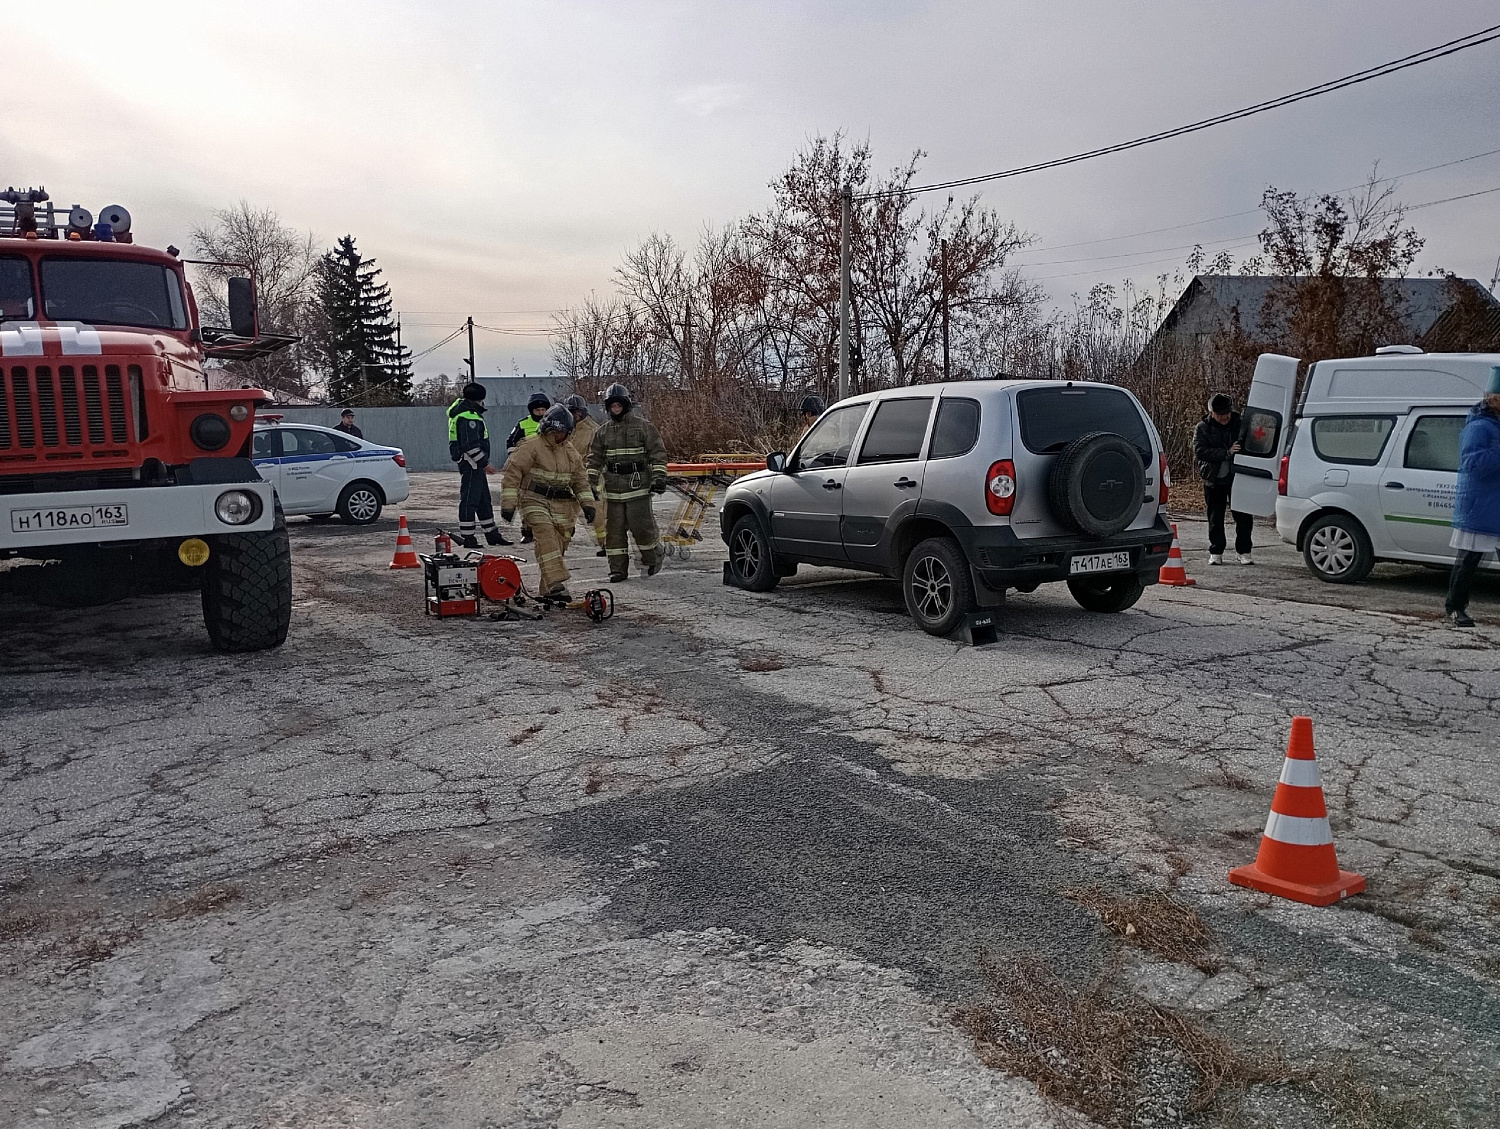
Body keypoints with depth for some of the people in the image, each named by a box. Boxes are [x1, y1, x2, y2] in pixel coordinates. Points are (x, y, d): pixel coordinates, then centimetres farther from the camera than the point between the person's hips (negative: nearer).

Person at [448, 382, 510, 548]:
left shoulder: (460, 409, 15)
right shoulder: (469, 417, -19)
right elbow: (470, 445, -24)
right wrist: (484, 463, -18)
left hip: (475, 464, 11)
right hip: (470, 462, -11)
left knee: (484, 500, 16)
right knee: (469, 499, -6)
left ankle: (492, 534, 24)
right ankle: (467, 538, -2)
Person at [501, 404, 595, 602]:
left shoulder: (571, 452, 14)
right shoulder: (532, 447, -7)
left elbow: (581, 479, 20)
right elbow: (512, 473, -10)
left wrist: (587, 504, 8)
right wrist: (508, 503, -15)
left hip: (561, 506, 6)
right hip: (535, 502, -6)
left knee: (558, 546, 4)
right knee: (546, 539, -23)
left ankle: (549, 590, 13)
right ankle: (556, 584, -32)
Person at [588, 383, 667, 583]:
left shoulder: (642, 425, -1)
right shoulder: (603, 431, 12)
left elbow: (658, 452, -2)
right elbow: (595, 458, 16)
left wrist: (659, 478, -9)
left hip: (638, 484, -4)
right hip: (613, 486, 4)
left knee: (641, 524, -8)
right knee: (614, 528, 3)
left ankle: (655, 557, 17)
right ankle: (618, 569, 10)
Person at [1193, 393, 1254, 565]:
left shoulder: (1240, 422, 2)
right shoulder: (1203, 428, -3)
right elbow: (1199, 451, -17)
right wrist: (1227, 453, -24)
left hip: (1238, 478, 1)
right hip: (1214, 480, -1)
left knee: (1244, 517, 2)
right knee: (1215, 518, 7)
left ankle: (1243, 551, 14)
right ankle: (1216, 553, 15)